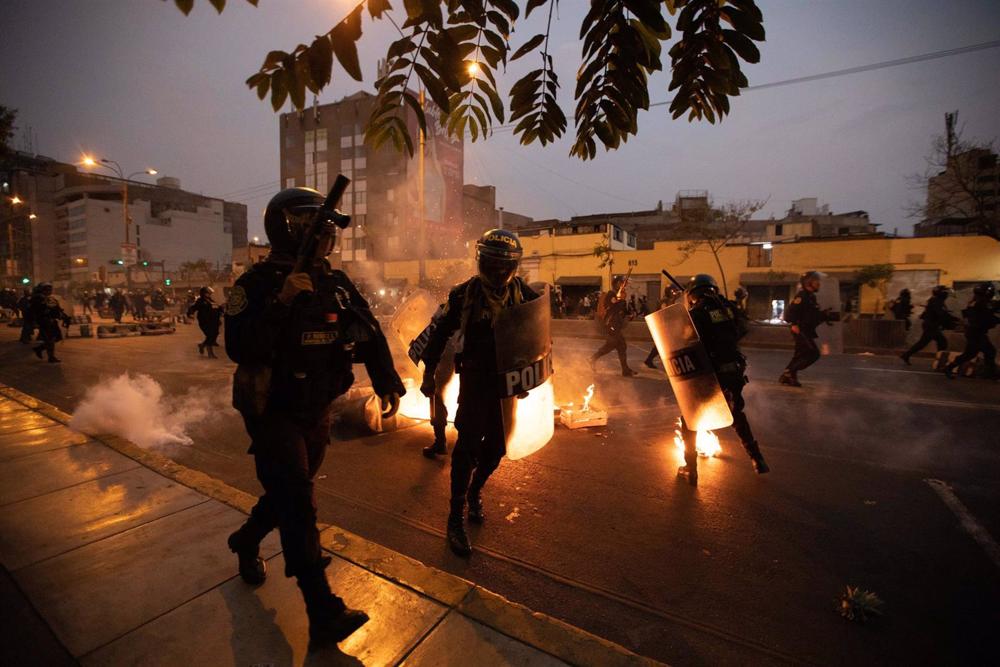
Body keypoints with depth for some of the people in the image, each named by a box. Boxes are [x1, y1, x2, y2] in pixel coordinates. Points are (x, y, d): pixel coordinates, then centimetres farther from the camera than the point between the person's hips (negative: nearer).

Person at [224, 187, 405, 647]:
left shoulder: (336, 284, 2)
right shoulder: (260, 283, -14)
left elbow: (369, 334, 4)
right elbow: (239, 348, -24)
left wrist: (387, 383, -2)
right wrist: (280, 303, -34)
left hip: (317, 413, 6)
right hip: (274, 414, -6)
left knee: (290, 492, 22)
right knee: (298, 505, -6)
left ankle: (246, 542, 52)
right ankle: (324, 614, 3)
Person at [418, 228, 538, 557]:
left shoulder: (522, 293, -2)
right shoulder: (465, 293, -7)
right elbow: (441, 332, 1)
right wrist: (429, 372, 3)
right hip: (475, 377, -3)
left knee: (496, 444, 9)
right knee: (469, 441, -9)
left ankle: (474, 491, 35)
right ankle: (456, 516, 3)